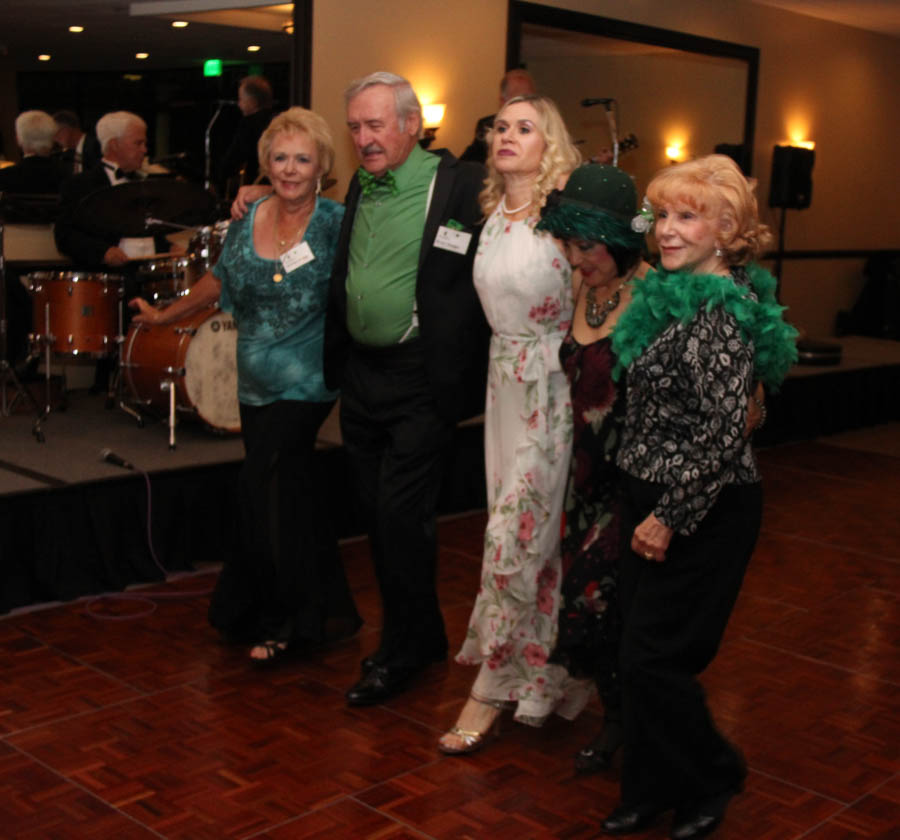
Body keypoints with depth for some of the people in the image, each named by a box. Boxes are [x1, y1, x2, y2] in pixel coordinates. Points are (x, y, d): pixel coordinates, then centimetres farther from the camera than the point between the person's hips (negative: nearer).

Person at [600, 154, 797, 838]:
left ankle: (713, 781, 21)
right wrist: (646, 508, 15)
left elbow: (722, 433, -21)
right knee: (641, 651, 13)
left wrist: (670, 517, -17)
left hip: (703, 511, -9)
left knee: (652, 659, -3)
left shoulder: (722, 311, -19)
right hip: (654, 499, 9)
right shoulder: (671, 294, 9)